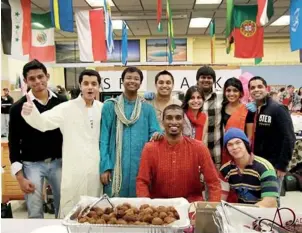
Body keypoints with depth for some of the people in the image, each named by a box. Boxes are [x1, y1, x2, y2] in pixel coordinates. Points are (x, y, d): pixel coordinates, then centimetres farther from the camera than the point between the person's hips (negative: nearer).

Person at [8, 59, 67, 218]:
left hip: (58, 162, 2)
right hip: (32, 164, -2)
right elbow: (14, 143, -3)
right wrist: (20, 177, -7)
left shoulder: (61, 102, 0)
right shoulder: (18, 107, -6)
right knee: (35, 212, 4)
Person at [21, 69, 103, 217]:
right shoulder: (67, 108, -10)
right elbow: (43, 122, -22)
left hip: (96, 169, 3)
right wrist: (30, 112, -41)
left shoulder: (103, 109, 1)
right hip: (74, 170, -3)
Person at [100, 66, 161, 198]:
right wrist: (105, 167, -7)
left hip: (141, 165, 2)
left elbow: (154, 131, 6)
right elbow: (103, 138, -1)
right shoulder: (110, 106, 2)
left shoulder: (147, 108, 7)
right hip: (116, 165, -1)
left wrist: (157, 135, -19)